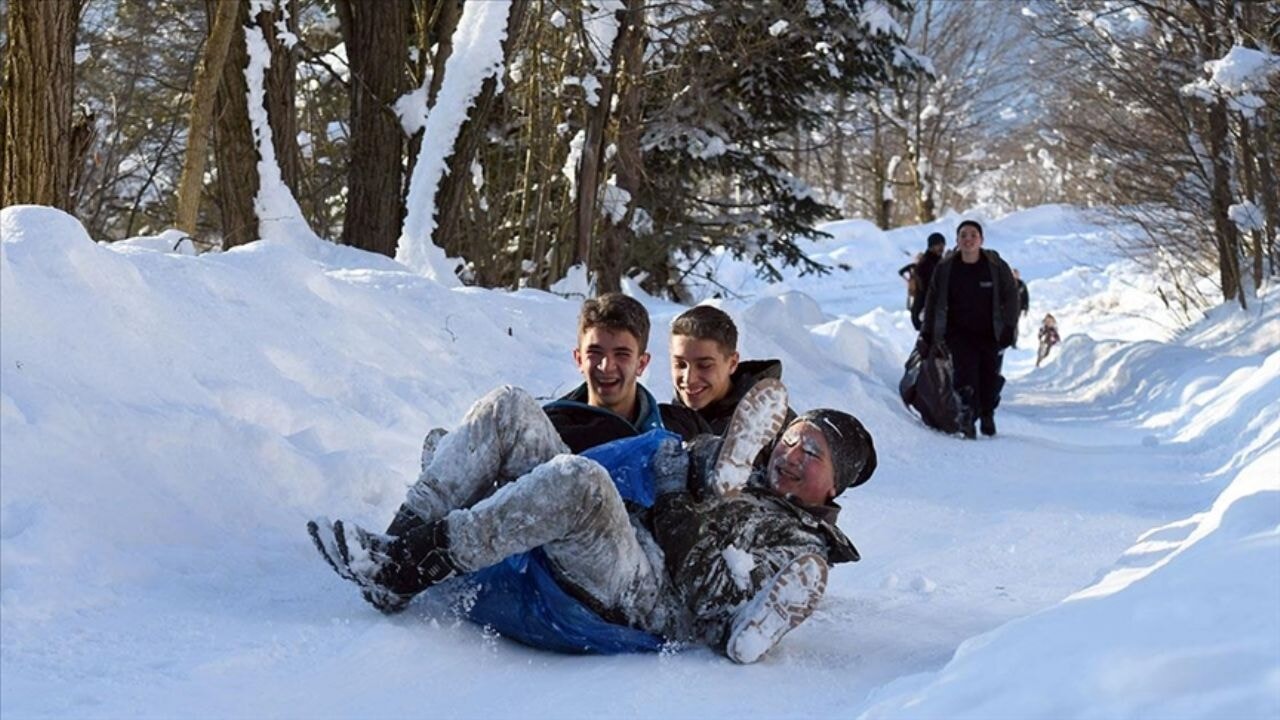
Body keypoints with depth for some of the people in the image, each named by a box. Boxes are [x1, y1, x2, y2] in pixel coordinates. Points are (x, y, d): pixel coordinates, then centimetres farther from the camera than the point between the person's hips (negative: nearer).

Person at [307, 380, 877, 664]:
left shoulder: (803, 559, 6)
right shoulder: (742, 484, 29)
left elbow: (743, 642, -10)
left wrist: (687, 524, -6)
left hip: (637, 602, -8)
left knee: (578, 479, -39)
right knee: (509, 407, -6)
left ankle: (404, 571, -30)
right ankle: (408, 533, -17)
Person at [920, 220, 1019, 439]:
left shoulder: (997, 267, -3)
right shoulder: (945, 269, 0)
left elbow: (1011, 297, 1)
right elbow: (933, 302, 9)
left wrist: (1009, 328, -6)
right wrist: (928, 332, 7)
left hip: (990, 334, 0)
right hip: (959, 333, 0)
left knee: (990, 376, 5)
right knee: (966, 374, -16)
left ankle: (987, 415, 28)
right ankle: (967, 420, -13)